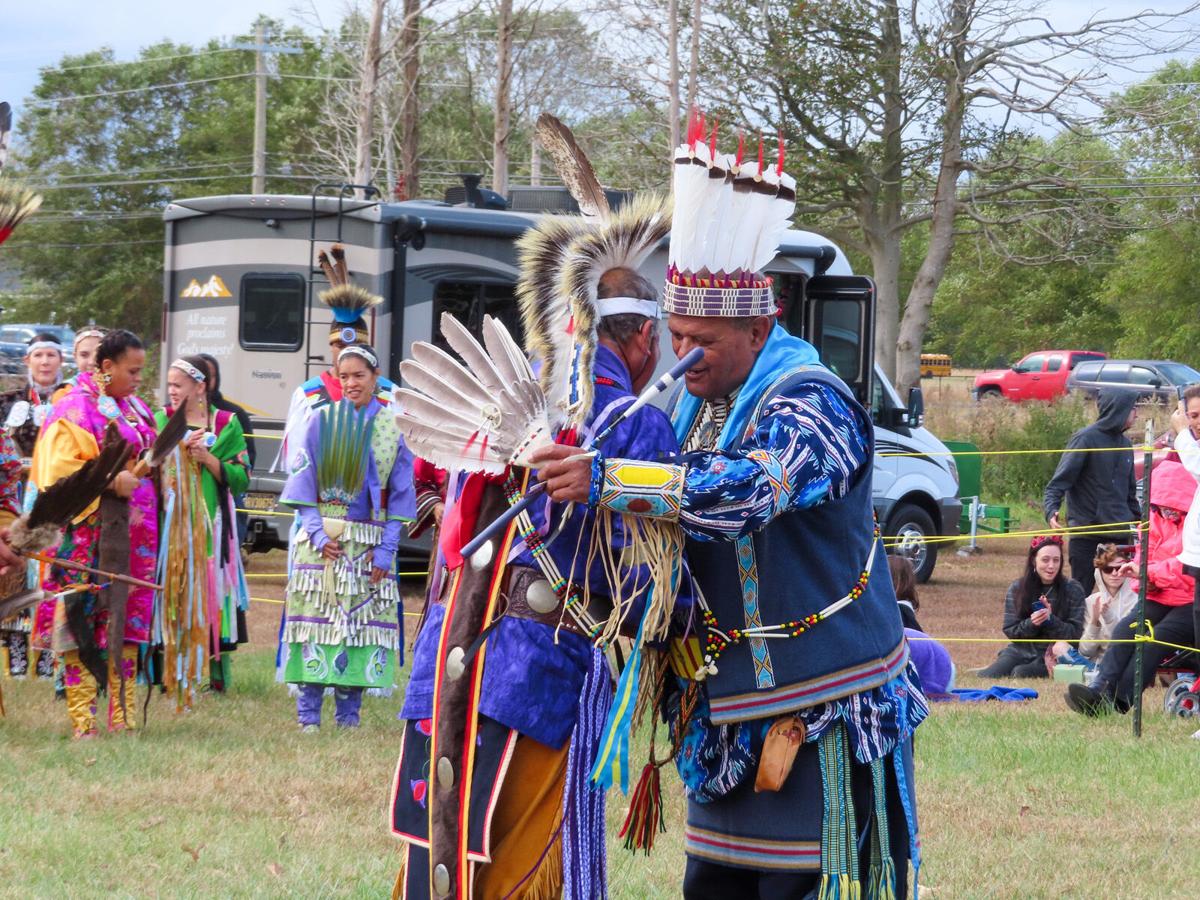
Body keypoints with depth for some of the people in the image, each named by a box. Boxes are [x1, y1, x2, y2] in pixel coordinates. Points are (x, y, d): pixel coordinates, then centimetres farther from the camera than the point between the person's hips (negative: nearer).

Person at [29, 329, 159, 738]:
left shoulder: (135, 408, 17)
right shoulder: (76, 408, -8)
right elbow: (59, 468, -16)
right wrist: (110, 481, -22)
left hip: (134, 534, 8)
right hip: (91, 532, -8)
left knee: (128, 625, 7)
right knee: (85, 626, -7)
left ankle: (122, 716, 11)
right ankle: (82, 722, -5)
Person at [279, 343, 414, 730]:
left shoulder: (394, 427, 5)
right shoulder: (322, 422, 4)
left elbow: (401, 493, 5)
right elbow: (303, 480, 4)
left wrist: (386, 548, -3)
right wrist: (317, 532, -9)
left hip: (369, 543, 1)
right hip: (322, 538, -1)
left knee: (363, 621, 0)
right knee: (318, 619, -5)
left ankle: (348, 714, 6)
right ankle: (308, 714, -2)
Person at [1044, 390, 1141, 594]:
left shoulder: (1124, 444, 14)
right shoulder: (1086, 439, -7)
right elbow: (1059, 482, -11)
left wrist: (1139, 518, 22)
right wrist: (1051, 511, -26)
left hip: (1119, 535, 6)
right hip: (1087, 536, -6)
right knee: (1080, 594, -4)